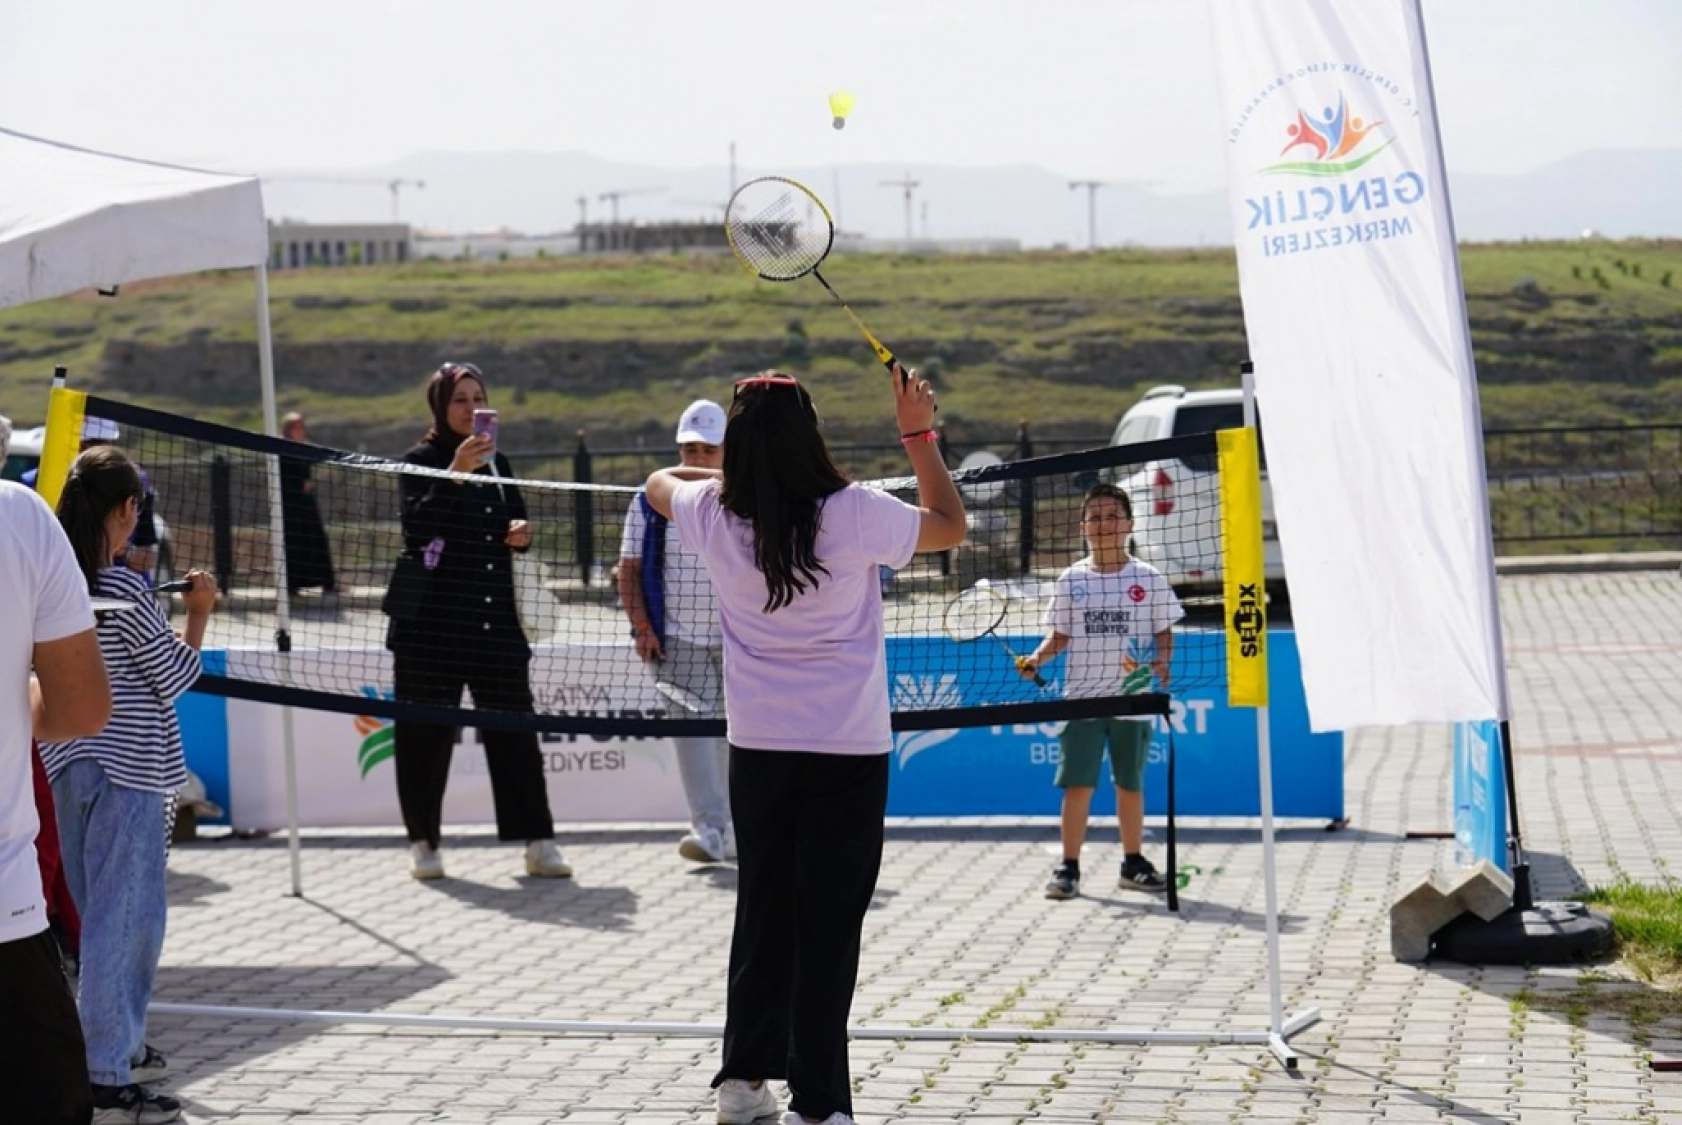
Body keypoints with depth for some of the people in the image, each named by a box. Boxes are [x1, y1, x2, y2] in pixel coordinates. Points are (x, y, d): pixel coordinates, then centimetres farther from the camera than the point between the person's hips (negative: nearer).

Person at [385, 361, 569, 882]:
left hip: (496, 620, 4)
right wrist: (456, 472, -27)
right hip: (433, 621, -4)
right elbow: (416, 526, -19)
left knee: (514, 731, 2)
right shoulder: (422, 461, -4)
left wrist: (521, 533, 3)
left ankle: (537, 842, 4)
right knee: (426, 735, 3)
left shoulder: (497, 463, 13)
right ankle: (423, 842, 14)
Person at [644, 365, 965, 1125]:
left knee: (763, 912, 16)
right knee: (829, 925, -1)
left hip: (757, 749, 4)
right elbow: (950, 526, 4)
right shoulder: (853, 514, -15)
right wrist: (919, 435, 8)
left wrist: (742, 468, 28)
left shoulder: (715, 514, -6)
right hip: (849, 749, -3)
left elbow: (661, 481, 19)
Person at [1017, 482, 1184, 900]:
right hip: (1082, 699, 0)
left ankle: (1133, 863, 23)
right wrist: (1037, 657, -7)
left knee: (1130, 784, 10)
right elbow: (1060, 635, 9)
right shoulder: (1071, 580, 5)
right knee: (1078, 784, -4)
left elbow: (1164, 632, 6)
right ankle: (1068, 867, 2)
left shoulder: (1147, 578, 2)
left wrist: (1162, 663, -12)